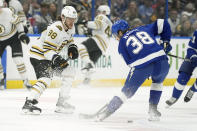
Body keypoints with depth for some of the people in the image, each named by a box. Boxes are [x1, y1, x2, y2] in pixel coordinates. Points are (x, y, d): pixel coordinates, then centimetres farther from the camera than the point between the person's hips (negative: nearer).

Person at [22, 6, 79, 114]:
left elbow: (68, 39, 23)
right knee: (46, 78, -29)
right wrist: (55, 58, -43)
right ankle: (29, 103, -35)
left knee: (69, 73, 8)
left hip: (52, 55, 10)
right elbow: (47, 49, -28)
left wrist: (72, 47, 3)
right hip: (39, 54, -10)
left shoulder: (71, 28, 1)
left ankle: (61, 103, 14)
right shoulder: (55, 29, -28)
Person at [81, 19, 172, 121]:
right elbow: (162, 24, 25)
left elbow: (130, 62, 11)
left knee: (127, 91, 13)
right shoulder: (144, 29, 26)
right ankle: (153, 110, 25)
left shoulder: (122, 42, 17)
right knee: (157, 82, 33)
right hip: (161, 61, 3)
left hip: (142, 66, -3)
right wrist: (165, 42, 30)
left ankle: (107, 111, 9)